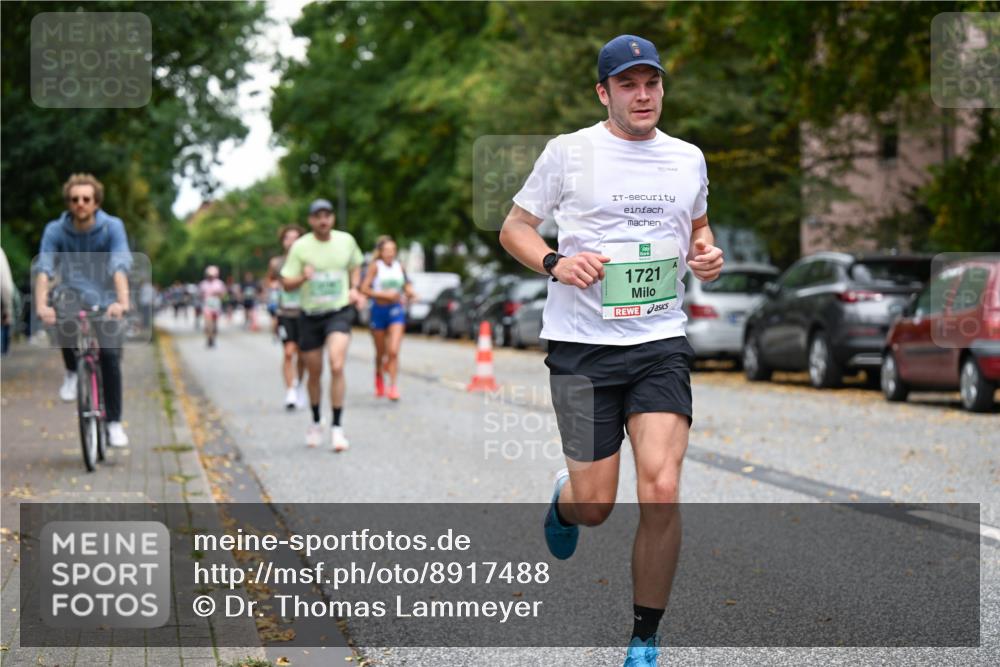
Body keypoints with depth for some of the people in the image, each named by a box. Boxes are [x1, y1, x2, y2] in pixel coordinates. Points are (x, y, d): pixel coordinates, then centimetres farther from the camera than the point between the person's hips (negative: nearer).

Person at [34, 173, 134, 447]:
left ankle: (114, 422, 1)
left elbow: (120, 265, -25)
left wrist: (122, 301, -42)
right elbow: (44, 268, -20)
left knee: (110, 357, -13)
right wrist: (41, 305, -38)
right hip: (73, 295, 0)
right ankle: (72, 372, -6)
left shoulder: (113, 227, -12)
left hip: (106, 301, 0)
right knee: (64, 319, -34)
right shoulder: (55, 230, -9)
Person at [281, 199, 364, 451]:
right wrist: (303, 277, -24)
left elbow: (355, 266, 20)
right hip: (310, 316, 1)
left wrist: (354, 289, 2)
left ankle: (337, 427, -14)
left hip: (339, 312, -1)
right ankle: (315, 423, 33)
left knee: (337, 366, -21)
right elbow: (287, 283, -3)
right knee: (314, 374, 10)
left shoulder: (346, 240, 0)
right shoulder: (300, 247, -6)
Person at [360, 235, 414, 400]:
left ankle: (393, 385, -11)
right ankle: (379, 377, 40)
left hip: (396, 310, 1)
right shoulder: (375, 266, -6)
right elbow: (364, 289, -11)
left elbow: (407, 286, 18)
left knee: (393, 350, -13)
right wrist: (384, 294, -18)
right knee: (380, 352, 12)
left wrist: (409, 293, -3)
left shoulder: (399, 266, 4)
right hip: (379, 310, -1)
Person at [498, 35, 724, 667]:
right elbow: (514, 227, 5)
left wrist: (707, 253, 5)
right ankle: (564, 499, 40)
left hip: (661, 342, 2)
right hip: (583, 346, -2)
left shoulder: (688, 158, 9)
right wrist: (556, 262, -14)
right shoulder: (569, 151, -2)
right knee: (595, 506, 0)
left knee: (662, 491, -14)